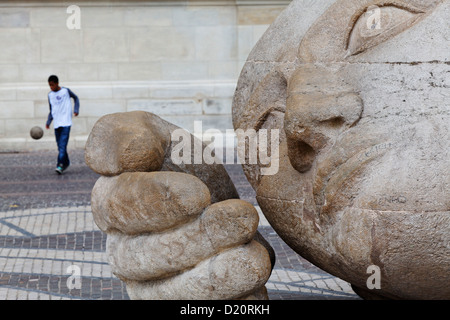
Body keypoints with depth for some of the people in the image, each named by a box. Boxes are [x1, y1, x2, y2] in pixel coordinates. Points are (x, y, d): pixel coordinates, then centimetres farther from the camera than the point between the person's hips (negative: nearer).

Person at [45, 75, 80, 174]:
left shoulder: (66, 91, -1)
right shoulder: (50, 95, 11)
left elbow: (75, 98, 15)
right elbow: (51, 110, 17)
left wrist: (76, 110, 1)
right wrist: (48, 121, 3)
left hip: (66, 122, -5)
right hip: (56, 123, 5)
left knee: (62, 145, -16)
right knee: (60, 146, 7)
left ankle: (60, 165, -21)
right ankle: (66, 163, 22)